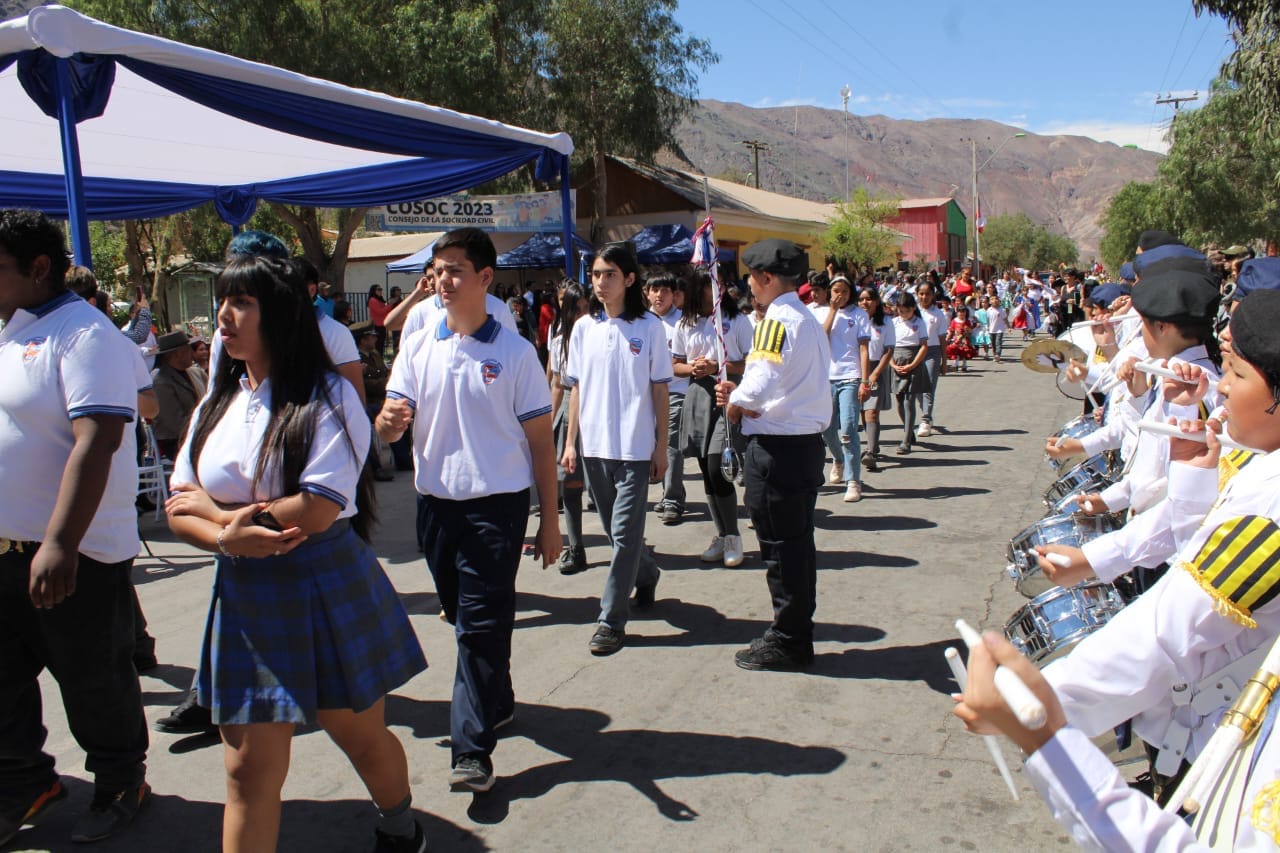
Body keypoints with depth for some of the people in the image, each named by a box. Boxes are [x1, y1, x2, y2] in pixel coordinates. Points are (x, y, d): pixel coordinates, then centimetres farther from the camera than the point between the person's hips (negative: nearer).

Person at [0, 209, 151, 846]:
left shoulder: (83, 334, -15)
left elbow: (96, 440, -25)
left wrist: (59, 544, -31)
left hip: (71, 554, -8)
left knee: (92, 679, 8)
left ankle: (120, 782, 28)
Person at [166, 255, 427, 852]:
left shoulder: (328, 398, -11)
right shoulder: (218, 402, 9)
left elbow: (314, 512, -21)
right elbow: (179, 511, 6)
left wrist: (214, 510, -8)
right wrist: (226, 538, -17)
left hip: (326, 595, -5)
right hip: (244, 599, 5)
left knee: (362, 737, 14)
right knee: (248, 770, 6)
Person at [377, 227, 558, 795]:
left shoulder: (515, 353, -4)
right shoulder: (418, 347, 5)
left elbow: (540, 440, -1)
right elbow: (390, 427, 1)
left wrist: (550, 522, -1)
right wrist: (389, 420, -25)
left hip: (497, 503, -4)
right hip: (437, 503, 4)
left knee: (482, 624, -4)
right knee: (462, 617, 16)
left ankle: (473, 748, 4)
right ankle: (497, 701, 38)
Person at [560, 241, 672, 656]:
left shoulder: (649, 327, -3)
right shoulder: (584, 328, 6)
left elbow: (659, 389, -1)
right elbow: (576, 388, 9)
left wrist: (661, 446, -3)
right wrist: (570, 442, 5)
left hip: (634, 446, -4)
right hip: (593, 445, 4)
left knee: (624, 532, -5)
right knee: (616, 529, 16)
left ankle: (611, 620, 3)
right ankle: (646, 575, 42)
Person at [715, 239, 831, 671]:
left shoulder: (777, 320, -17)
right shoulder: (808, 320, 14)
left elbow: (760, 385, -29)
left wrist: (735, 403, -8)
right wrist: (741, 394, 6)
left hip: (778, 447, -10)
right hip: (806, 442, 10)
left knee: (780, 546, 1)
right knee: (798, 542, 17)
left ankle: (787, 642, 13)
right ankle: (797, 632, 29)